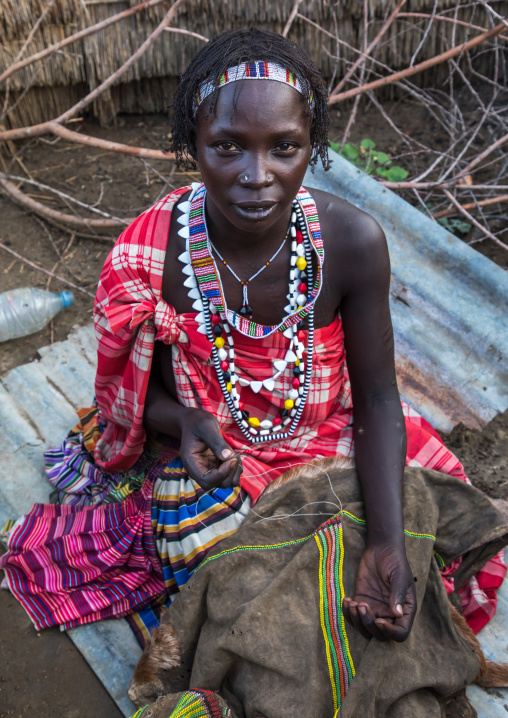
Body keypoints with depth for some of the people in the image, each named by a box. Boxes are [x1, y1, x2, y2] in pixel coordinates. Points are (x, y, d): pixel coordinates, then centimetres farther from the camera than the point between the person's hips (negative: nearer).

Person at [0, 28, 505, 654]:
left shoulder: (352, 241, -21)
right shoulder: (148, 256, -22)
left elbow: (377, 397, -14)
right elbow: (145, 394, -6)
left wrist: (388, 542, -26)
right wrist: (186, 423, -31)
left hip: (331, 449, 1)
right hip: (207, 462, 0)